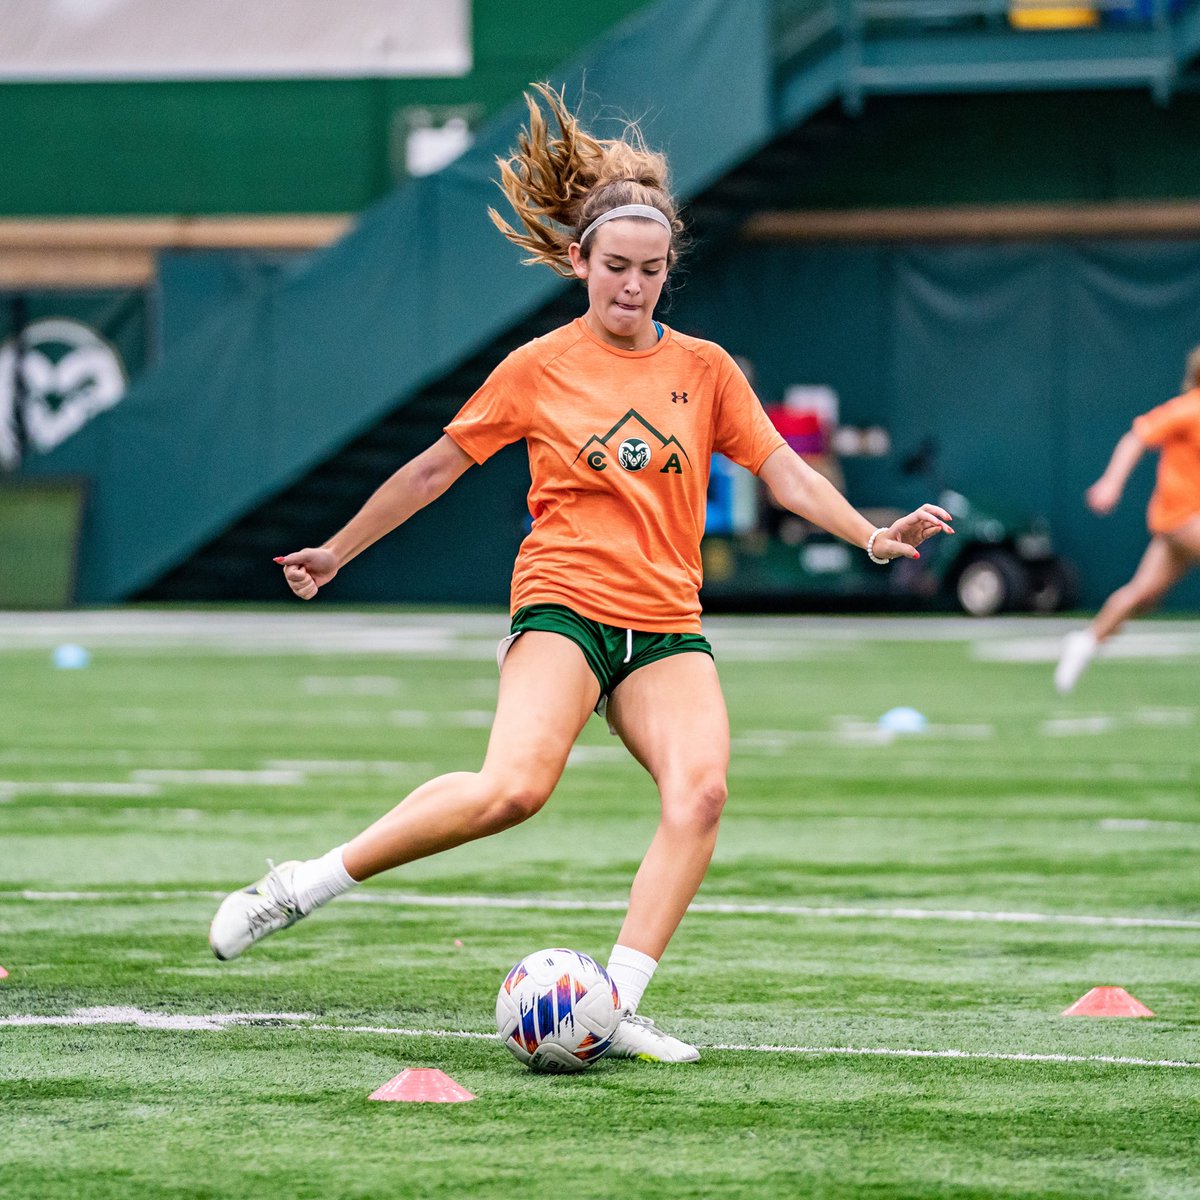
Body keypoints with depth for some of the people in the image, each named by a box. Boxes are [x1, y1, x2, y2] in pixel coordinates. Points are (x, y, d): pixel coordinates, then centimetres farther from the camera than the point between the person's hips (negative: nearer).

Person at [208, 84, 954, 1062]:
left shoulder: (704, 369, 10)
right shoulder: (538, 369, 4)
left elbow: (785, 472, 12)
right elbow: (436, 468, 12)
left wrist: (873, 536, -3)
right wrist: (336, 552, 18)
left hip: (668, 627, 4)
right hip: (564, 606, -4)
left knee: (701, 789, -25)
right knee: (514, 786, -29)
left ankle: (616, 1005, -25)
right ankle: (302, 886, -16)